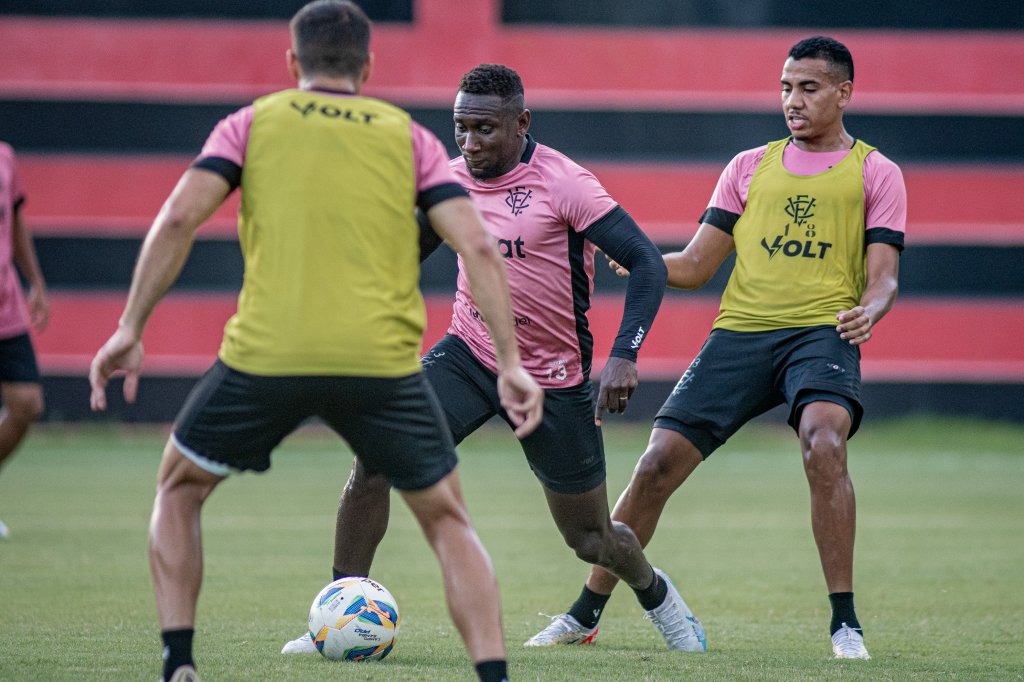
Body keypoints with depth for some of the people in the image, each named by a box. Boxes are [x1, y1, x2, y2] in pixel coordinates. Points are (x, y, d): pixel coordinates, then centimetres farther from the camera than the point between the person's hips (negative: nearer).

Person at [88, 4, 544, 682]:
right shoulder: (408, 136, 14)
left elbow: (179, 217, -2)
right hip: (383, 363, 0)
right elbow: (478, 245, 2)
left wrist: (130, 328, 0)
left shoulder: (253, 124, 12)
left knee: (180, 489, 24)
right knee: (448, 521, 17)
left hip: (266, 355, 0)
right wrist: (511, 363, 2)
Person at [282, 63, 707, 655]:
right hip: (469, 355, 4)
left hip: (554, 379, -4)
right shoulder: (452, 178, -2)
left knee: (591, 539, 6)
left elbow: (648, 263, -22)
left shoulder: (563, 183, -19)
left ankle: (655, 591, 42)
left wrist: (624, 356, -34)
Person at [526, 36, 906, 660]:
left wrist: (869, 309, -22)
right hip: (740, 328, 3)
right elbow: (694, 267, 16)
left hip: (822, 329, -3)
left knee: (824, 443, -32)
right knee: (658, 463, -5)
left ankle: (845, 622, -23)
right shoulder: (750, 167, 17)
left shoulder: (875, 173, 9)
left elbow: (883, 275, 2)